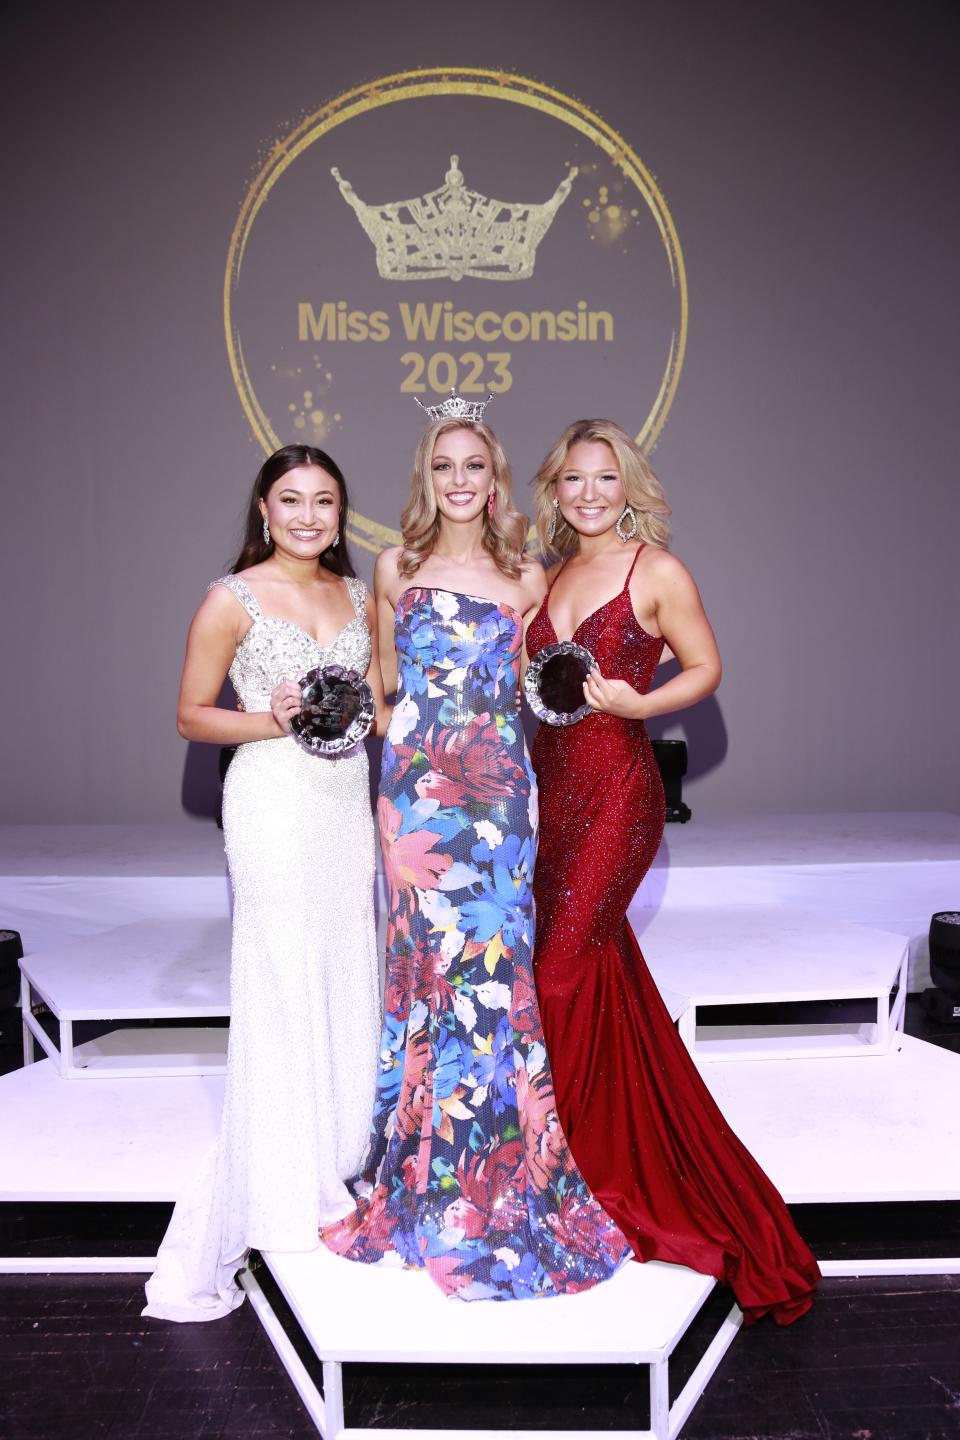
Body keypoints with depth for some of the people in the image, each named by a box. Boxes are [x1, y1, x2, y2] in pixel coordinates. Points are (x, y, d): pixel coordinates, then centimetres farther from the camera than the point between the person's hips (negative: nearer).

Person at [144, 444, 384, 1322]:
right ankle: (291, 1194, 14)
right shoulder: (233, 600, -5)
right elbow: (192, 716, -3)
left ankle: (328, 1164, 27)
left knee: (344, 980, 10)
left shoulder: (358, 595, 11)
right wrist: (274, 720, -16)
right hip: (274, 799, -6)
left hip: (348, 798, 6)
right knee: (284, 989, -1)